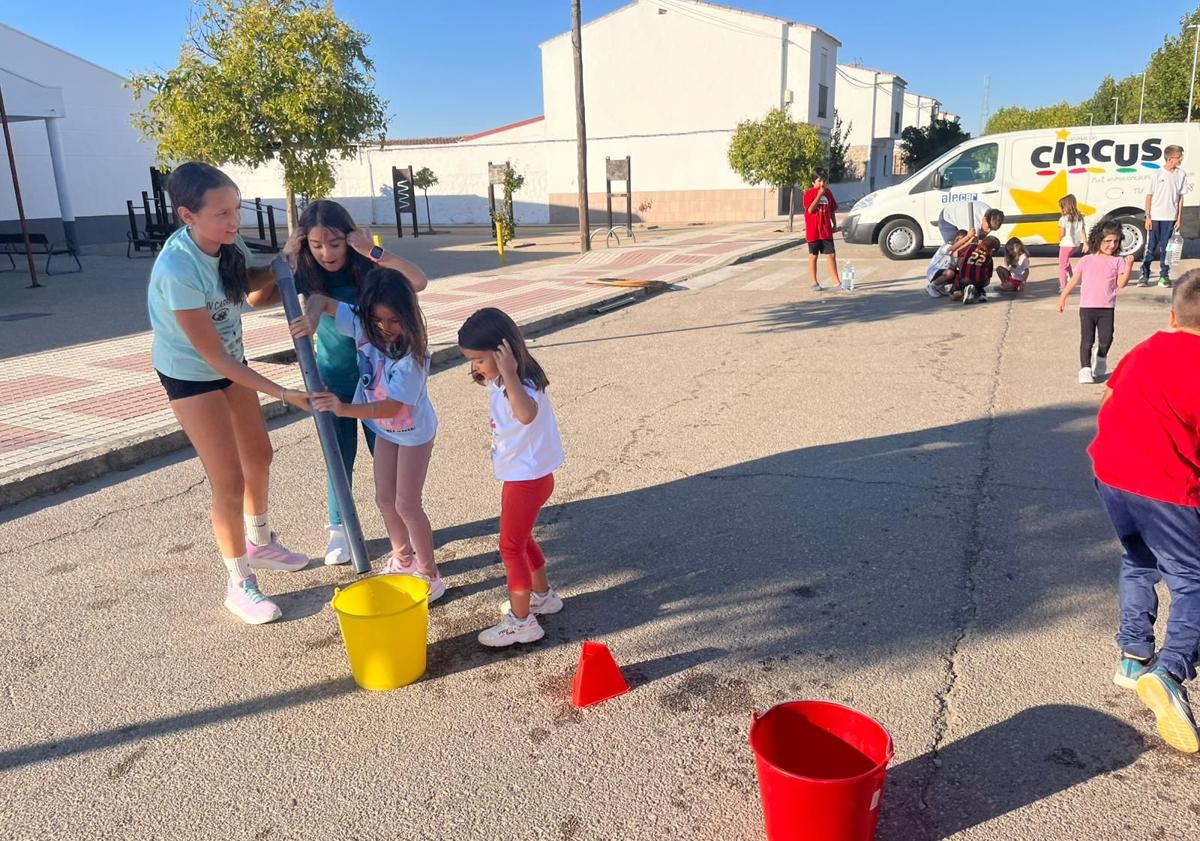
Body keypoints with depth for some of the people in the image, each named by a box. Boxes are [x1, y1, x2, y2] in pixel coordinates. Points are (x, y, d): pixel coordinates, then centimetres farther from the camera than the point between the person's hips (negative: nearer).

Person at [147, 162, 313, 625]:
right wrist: (281, 392, -33)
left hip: (230, 362, 8)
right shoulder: (177, 269, -34)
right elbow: (211, 355, -31)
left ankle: (261, 544, 43)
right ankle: (240, 585, 12)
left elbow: (253, 289, 6)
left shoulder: (227, 244, -14)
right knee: (229, 480, -6)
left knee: (258, 454, 20)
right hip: (191, 376, -7)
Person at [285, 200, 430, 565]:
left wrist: (374, 252, -36)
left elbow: (418, 282, -30)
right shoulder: (306, 273, -12)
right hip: (333, 380, 1)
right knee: (339, 459, 8)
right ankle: (339, 528, 27)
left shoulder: (366, 266, -16)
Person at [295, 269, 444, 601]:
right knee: (385, 498, 16)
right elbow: (320, 299, -7)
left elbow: (392, 406, -35)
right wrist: (312, 319, -30)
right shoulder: (361, 323, -17)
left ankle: (430, 575, 14)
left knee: (407, 504, -2)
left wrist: (345, 409, -46)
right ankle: (403, 558, 38)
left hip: (413, 431, -7)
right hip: (384, 428, 7)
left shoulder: (411, 354, -34)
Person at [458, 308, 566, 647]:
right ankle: (542, 595, 43)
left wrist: (509, 374, -49)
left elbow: (527, 414, -53)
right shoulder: (500, 382, 0)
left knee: (511, 546, 1)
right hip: (518, 475, 10)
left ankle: (521, 621, 13)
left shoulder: (523, 385, -29)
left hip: (528, 477, -10)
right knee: (520, 538, 24)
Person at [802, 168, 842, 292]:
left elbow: (832, 210, 17)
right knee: (813, 256, 4)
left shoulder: (828, 192, 10)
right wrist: (819, 195, -20)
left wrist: (834, 224, 11)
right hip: (813, 230, -4)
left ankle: (836, 281, 10)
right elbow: (810, 209, -19)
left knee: (831, 255, 5)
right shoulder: (809, 193, -6)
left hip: (826, 230, 4)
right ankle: (814, 283, 11)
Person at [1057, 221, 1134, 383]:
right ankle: (1085, 369, 1)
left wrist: (1128, 267, -18)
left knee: (1106, 339, 0)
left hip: (1107, 309, 1)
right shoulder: (1087, 260, 4)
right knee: (1087, 340, -4)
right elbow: (1074, 280, 10)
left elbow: (1121, 284, -6)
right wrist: (1062, 298, 9)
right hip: (1087, 307, -1)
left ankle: (1101, 358, 30)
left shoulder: (1118, 261, 3)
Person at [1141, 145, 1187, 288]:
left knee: (1166, 248, 5)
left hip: (1170, 218, 2)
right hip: (1155, 217, -2)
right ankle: (1144, 275, 7)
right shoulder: (1157, 174, -4)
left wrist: (1179, 218, 2)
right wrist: (1148, 217, -5)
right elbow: (1149, 196, 0)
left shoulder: (1181, 175, 3)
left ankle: (1164, 276, 11)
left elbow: (1181, 198, 6)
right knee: (1150, 247, 1)